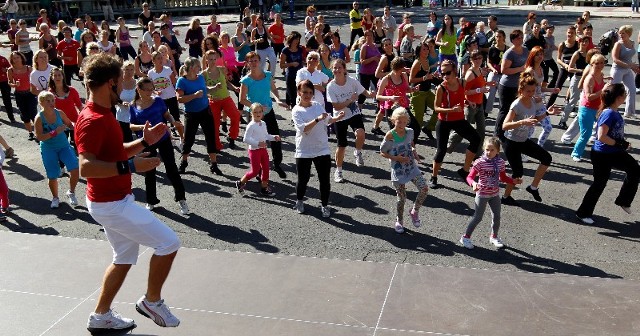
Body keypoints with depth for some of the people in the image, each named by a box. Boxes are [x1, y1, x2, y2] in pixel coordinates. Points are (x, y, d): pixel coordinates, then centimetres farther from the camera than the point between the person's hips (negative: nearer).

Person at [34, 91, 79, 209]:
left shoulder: (60, 113, -6)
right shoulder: (39, 118, -14)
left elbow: (69, 124, 10)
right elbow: (39, 137, -19)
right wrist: (55, 132, -29)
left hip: (64, 146, 2)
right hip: (48, 150, -2)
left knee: (75, 170, -12)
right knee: (53, 176, 4)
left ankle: (71, 192, 15)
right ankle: (55, 198, 32)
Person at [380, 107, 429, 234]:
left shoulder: (410, 132, -2)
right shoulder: (390, 136, -16)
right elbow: (382, 152, -7)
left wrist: (414, 151, -2)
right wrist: (397, 158, -18)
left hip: (412, 167, 4)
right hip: (398, 170, -4)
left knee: (424, 189, -11)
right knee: (401, 198, 4)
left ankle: (415, 211, 15)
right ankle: (399, 221, 29)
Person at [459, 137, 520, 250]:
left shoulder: (500, 162, -4)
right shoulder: (479, 163, -20)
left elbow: (503, 177, 9)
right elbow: (470, 177, -20)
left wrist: (513, 181, -5)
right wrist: (473, 184, -40)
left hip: (495, 194, 5)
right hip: (482, 194, -5)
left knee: (496, 216, 14)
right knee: (478, 217, 1)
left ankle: (494, 237, 37)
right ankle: (466, 237, 17)